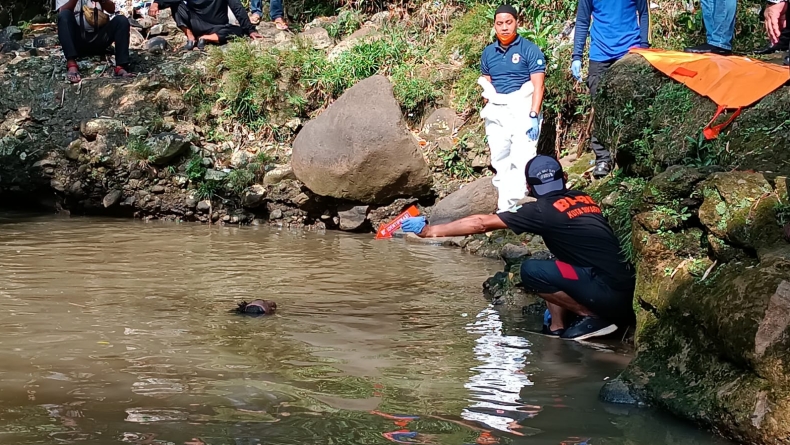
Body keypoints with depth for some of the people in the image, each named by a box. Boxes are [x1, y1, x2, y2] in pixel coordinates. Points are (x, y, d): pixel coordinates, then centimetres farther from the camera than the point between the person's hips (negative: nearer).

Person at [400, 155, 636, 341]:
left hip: (611, 294, -8)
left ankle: (594, 317, -2)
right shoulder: (583, 198, 15)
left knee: (531, 271, -8)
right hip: (625, 288, 8)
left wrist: (429, 231, 5)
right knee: (552, 268, 20)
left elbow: (482, 223, -1)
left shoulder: (543, 210, -5)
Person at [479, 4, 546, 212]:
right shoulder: (488, 53, 12)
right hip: (496, 113, 5)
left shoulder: (529, 50, -3)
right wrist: (489, 111, 11)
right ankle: (504, 207, 11)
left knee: (521, 160, -14)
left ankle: (513, 206, -17)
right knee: (500, 162, 6)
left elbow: (538, 85, -9)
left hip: (522, 110, -5)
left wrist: (533, 115, -18)